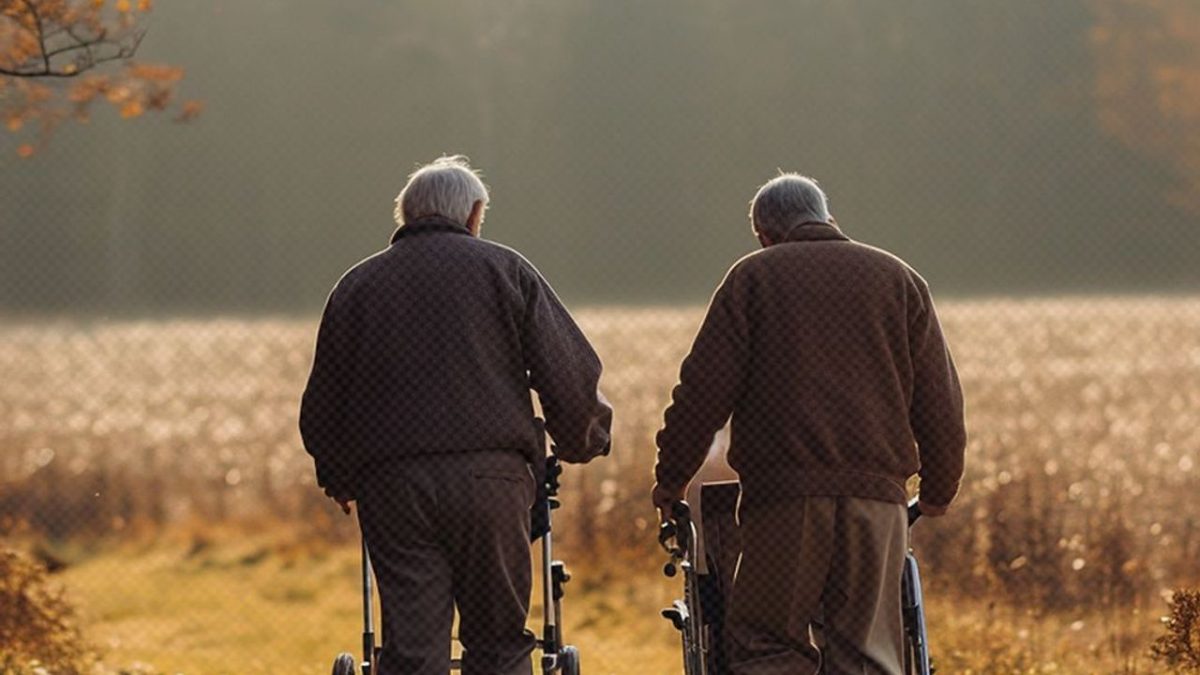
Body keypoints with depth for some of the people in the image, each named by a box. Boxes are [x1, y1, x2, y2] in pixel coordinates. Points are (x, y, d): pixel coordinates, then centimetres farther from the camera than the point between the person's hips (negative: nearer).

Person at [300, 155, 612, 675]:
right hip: (491, 477, -1)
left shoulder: (357, 286, 14)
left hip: (391, 486, 1)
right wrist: (579, 446, 20)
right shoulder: (504, 270, 8)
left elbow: (322, 407, 15)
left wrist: (339, 480, 30)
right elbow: (570, 377, 2)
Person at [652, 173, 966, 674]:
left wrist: (672, 478, 9)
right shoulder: (900, 279, 15)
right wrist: (938, 491, 26)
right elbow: (940, 402, 15)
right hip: (877, 494, 3)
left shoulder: (753, 278, 7)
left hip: (782, 493, -2)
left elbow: (704, 391, 0)